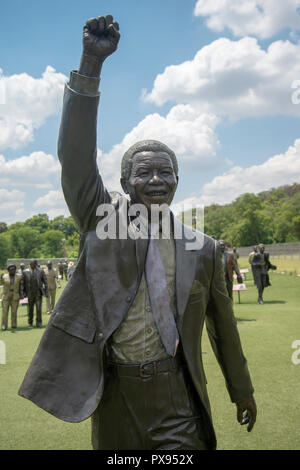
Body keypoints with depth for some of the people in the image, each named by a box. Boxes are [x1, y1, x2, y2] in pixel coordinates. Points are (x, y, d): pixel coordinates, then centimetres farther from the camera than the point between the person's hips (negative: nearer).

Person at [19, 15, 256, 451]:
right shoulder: (104, 222, -3)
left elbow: (222, 325, 9)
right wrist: (91, 63, -25)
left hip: (175, 396, 0)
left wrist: (242, 390, 18)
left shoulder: (204, 249, 1)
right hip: (113, 394, 0)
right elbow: (76, 157, -16)